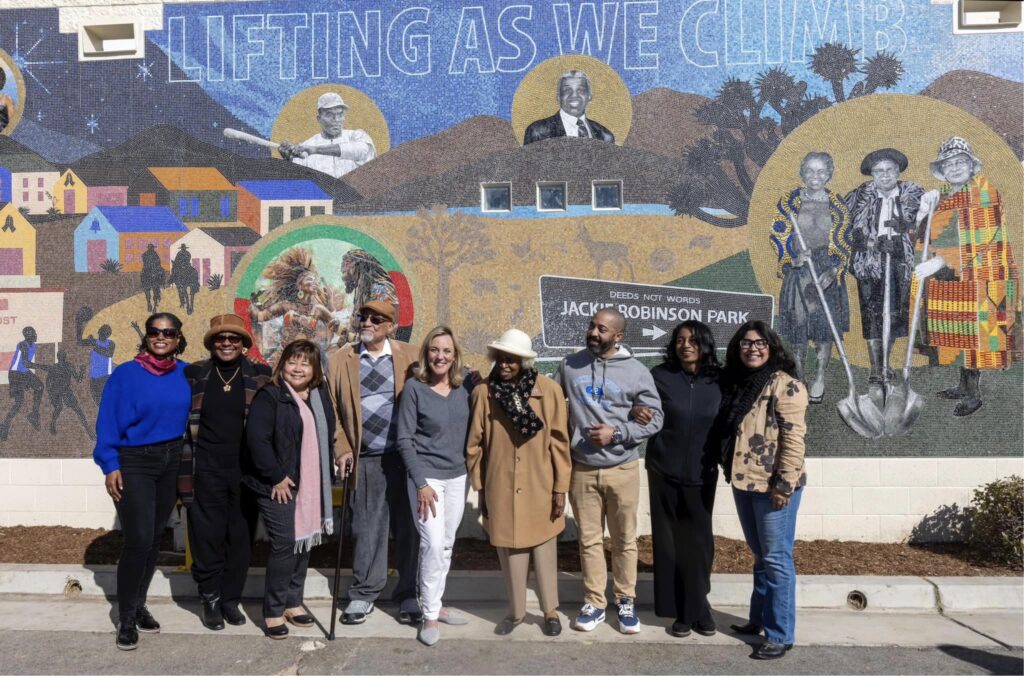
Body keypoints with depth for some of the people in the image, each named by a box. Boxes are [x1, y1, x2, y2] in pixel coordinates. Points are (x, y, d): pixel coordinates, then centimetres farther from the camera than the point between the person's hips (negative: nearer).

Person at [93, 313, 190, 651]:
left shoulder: (186, 374, 1)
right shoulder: (125, 373, -9)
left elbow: (191, 417, 9)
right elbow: (108, 422, -8)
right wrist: (110, 465, -12)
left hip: (171, 462, 4)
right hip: (134, 464, -4)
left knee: (155, 537, 11)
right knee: (138, 540, -8)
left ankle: (138, 604, 27)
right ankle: (126, 615, 7)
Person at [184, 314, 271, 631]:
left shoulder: (260, 376, 1)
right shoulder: (194, 375, 2)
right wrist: (183, 467, 3)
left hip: (246, 471, 1)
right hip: (206, 471, 0)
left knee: (240, 537, 8)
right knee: (207, 537, 4)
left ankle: (231, 599, 23)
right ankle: (210, 599, 20)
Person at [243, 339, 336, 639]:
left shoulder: (321, 395, 9)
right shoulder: (269, 395, -12)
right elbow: (256, 438, -19)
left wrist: (328, 474, 10)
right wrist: (276, 477, -18)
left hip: (312, 486, 7)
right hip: (278, 484, -6)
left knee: (304, 541, 12)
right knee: (285, 543, -6)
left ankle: (293, 602, 27)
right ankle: (274, 611, 8)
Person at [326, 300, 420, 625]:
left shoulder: (409, 356, 3)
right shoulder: (340, 361, 6)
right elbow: (333, 411, 7)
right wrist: (342, 449, -2)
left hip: (405, 456, 0)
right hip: (365, 461, 1)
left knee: (408, 527, 7)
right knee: (366, 528, 7)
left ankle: (408, 595, 21)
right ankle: (363, 593, 23)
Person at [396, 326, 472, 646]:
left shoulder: (465, 386, 1)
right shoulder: (414, 388, -10)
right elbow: (404, 439, -10)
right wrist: (421, 483, -14)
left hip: (458, 476, 5)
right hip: (427, 475, -5)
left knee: (446, 545, 12)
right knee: (433, 545, -9)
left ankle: (435, 604, 28)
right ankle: (429, 616, 5)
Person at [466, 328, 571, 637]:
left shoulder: (549, 390, -7)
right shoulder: (483, 392, -5)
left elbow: (559, 441, -4)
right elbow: (475, 444, 2)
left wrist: (560, 487, -4)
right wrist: (479, 488, 4)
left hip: (541, 487, -1)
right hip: (501, 488, 1)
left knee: (544, 549, 12)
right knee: (510, 549, 11)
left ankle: (550, 611, 30)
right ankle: (516, 611, 30)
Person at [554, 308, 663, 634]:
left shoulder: (637, 372, -6)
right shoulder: (570, 365, 2)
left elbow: (654, 418, -4)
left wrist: (617, 433, -15)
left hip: (622, 470, -1)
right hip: (582, 469, 2)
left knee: (625, 540, 11)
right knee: (589, 540, 11)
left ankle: (625, 601, 27)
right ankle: (594, 603, 25)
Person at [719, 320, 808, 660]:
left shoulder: (785, 385, -11)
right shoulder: (736, 384, 12)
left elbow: (793, 438, -17)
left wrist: (785, 483, -20)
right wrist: (732, 473, 13)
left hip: (773, 486, -7)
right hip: (743, 483, 7)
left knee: (776, 559, -1)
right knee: (760, 556, 19)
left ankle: (780, 635, 8)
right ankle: (759, 618, 31)